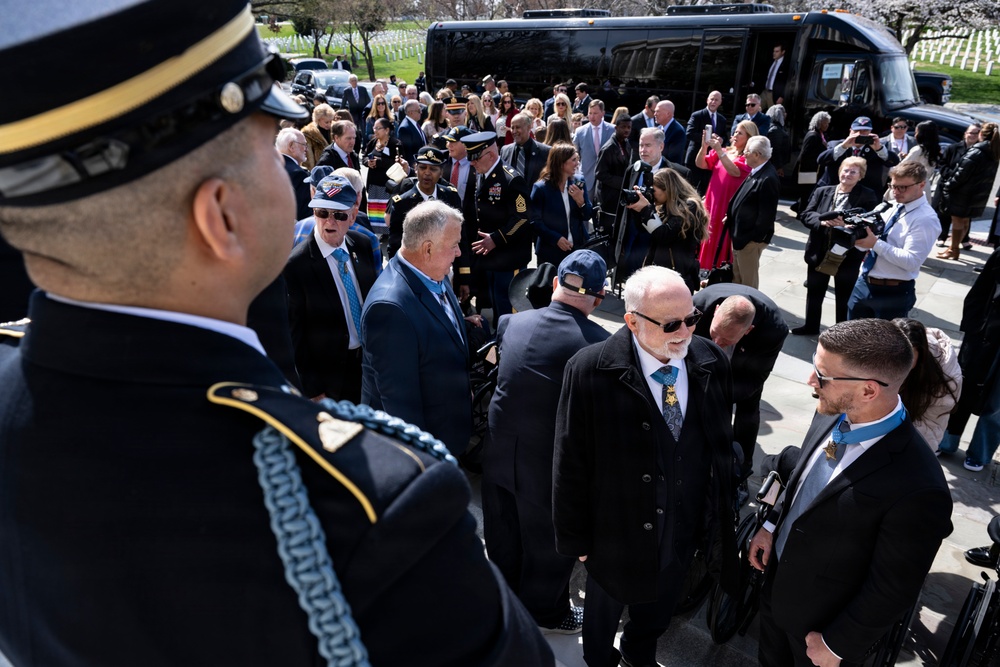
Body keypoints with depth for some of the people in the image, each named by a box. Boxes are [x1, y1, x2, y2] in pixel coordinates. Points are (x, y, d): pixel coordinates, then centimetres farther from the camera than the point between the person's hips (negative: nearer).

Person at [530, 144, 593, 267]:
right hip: (550, 252, -3)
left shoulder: (579, 183, 3)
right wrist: (556, 238, -19)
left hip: (578, 249, 3)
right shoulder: (541, 188, -10)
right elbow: (535, 221, -9)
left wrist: (581, 202, -16)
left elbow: (588, 216, 5)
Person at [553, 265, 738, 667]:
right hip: (618, 533, -3)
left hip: (685, 529, 4)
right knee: (605, 610, 25)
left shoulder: (712, 363, -13)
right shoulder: (589, 371, -25)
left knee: (658, 608, 30)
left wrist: (719, 514, 7)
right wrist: (575, 539, -10)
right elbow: (570, 463, -17)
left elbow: (722, 445, -1)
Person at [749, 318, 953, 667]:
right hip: (776, 576, 5)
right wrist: (771, 525, 1)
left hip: (819, 618, -5)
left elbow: (892, 590, -23)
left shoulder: (918, 490, -37)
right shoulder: (833, 414, -16)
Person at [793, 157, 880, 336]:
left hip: (847, 256, -3)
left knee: (844, 297, 12)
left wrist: (847, 224, -30)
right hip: (819, 253, 3)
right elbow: (805, 215, -3)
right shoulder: (822, 191, 3)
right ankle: (811, 326, 36)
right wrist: (822, 221, -21)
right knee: (814, 292, 18)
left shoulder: (868, 197, -7)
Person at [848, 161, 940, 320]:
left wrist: (876, 244, -27)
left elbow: (911, 261, -23)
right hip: (863, 283, 7)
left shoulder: (926, 219, -14)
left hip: (893, 293, -7)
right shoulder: (889, 208, 9)